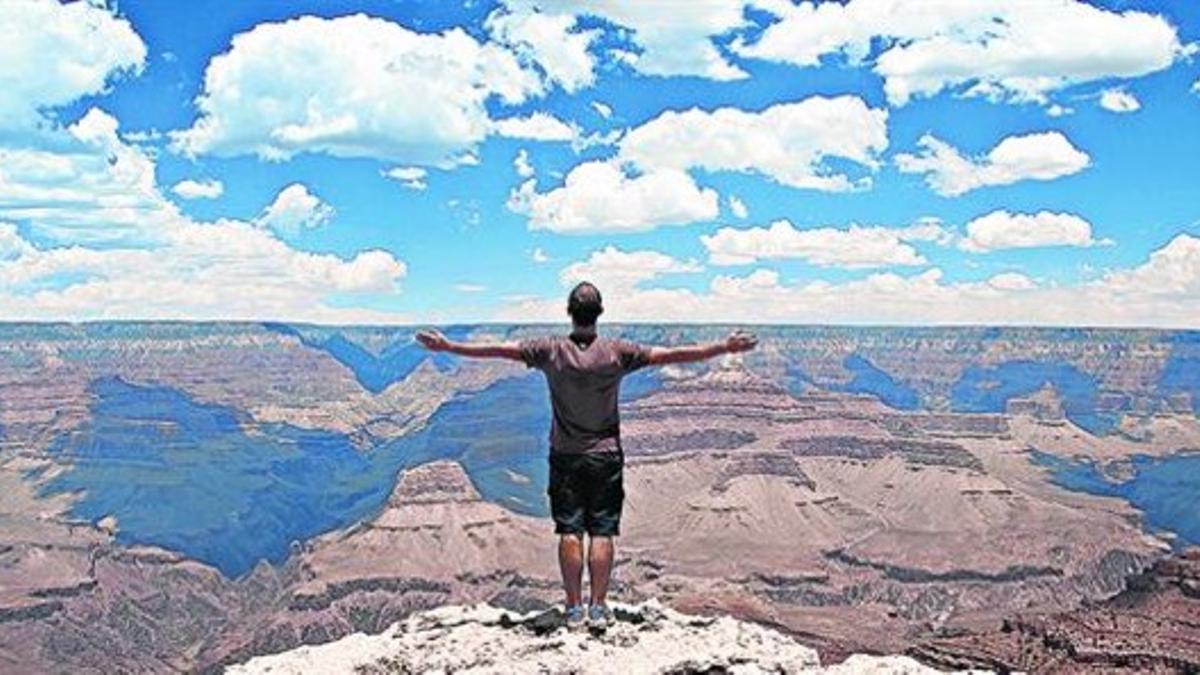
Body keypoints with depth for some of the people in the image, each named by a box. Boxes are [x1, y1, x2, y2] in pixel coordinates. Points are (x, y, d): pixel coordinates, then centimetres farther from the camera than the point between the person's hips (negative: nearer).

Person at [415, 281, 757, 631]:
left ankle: (574, 608, 11)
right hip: (606, 457, 0)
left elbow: (500, 349, -8)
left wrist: (447, 346, 0)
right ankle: (598, 607, 9)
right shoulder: (617, 352, -10)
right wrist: (724, 348, -4)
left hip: (565, 457, 0)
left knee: (570, 533, 5)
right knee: (602, 533, 5)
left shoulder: (551, 350, -10)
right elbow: (670, 355, -10)